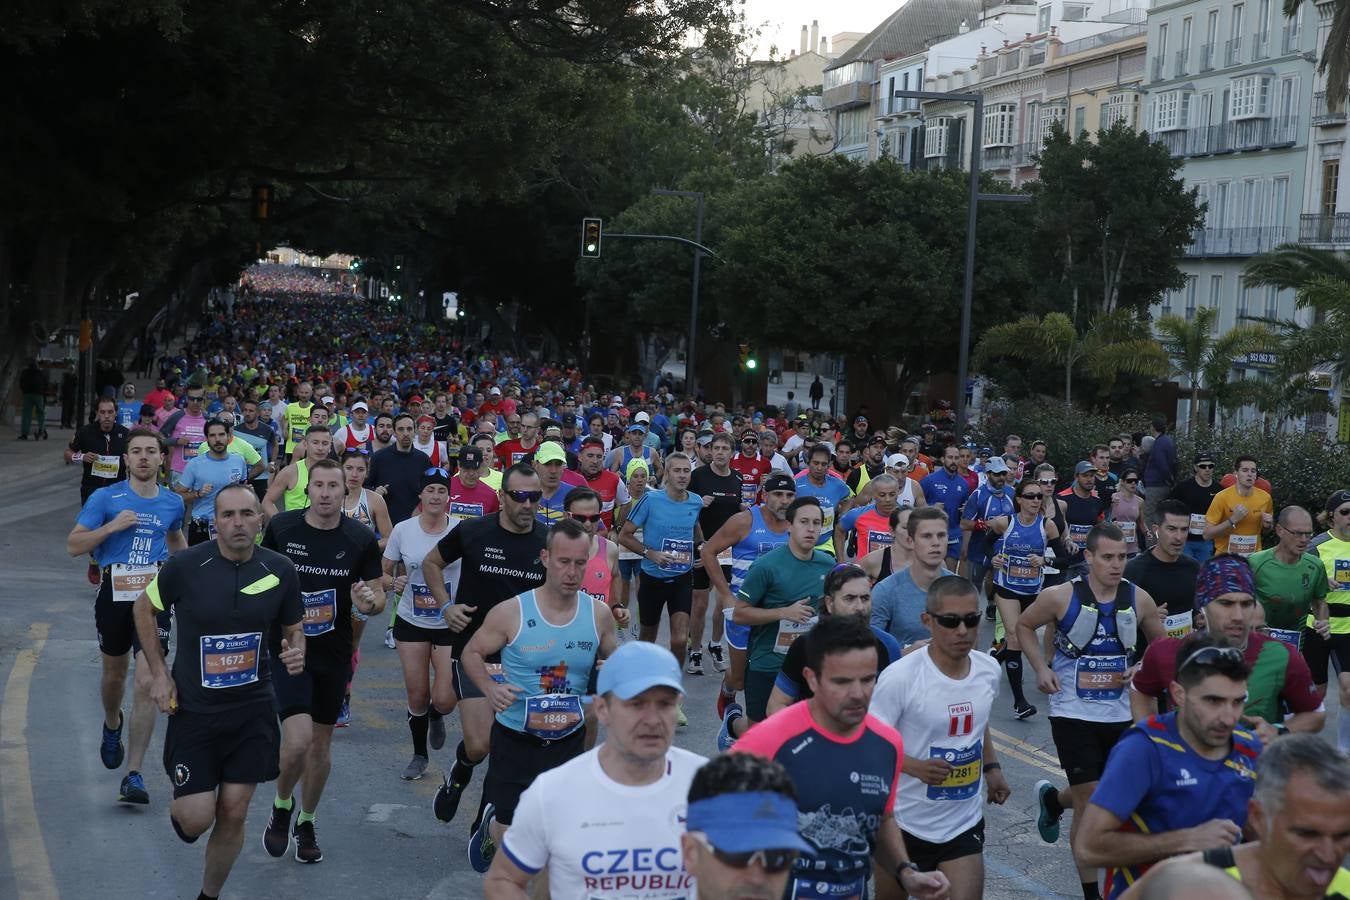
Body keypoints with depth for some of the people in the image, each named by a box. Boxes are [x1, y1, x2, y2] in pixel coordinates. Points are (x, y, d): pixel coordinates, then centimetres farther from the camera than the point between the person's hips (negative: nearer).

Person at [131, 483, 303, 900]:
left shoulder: (280, 570, -6)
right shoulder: (185, 565, -14)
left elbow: (294, 628, 9)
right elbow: (144, 608, 3)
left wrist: (297, 653, -14)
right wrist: (158, 673, -3)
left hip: (252, 710, 2)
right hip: (193, 709, -2)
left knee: (232, 815, 5)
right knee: (198, 818, -5)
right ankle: (180, 807, 33)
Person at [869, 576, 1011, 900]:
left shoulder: (989, 670, -2)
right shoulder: (900, 677, -21)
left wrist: (992, 767, 9)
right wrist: (916, 767, -30)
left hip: (965, 824, 3)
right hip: (905, 823, -3)